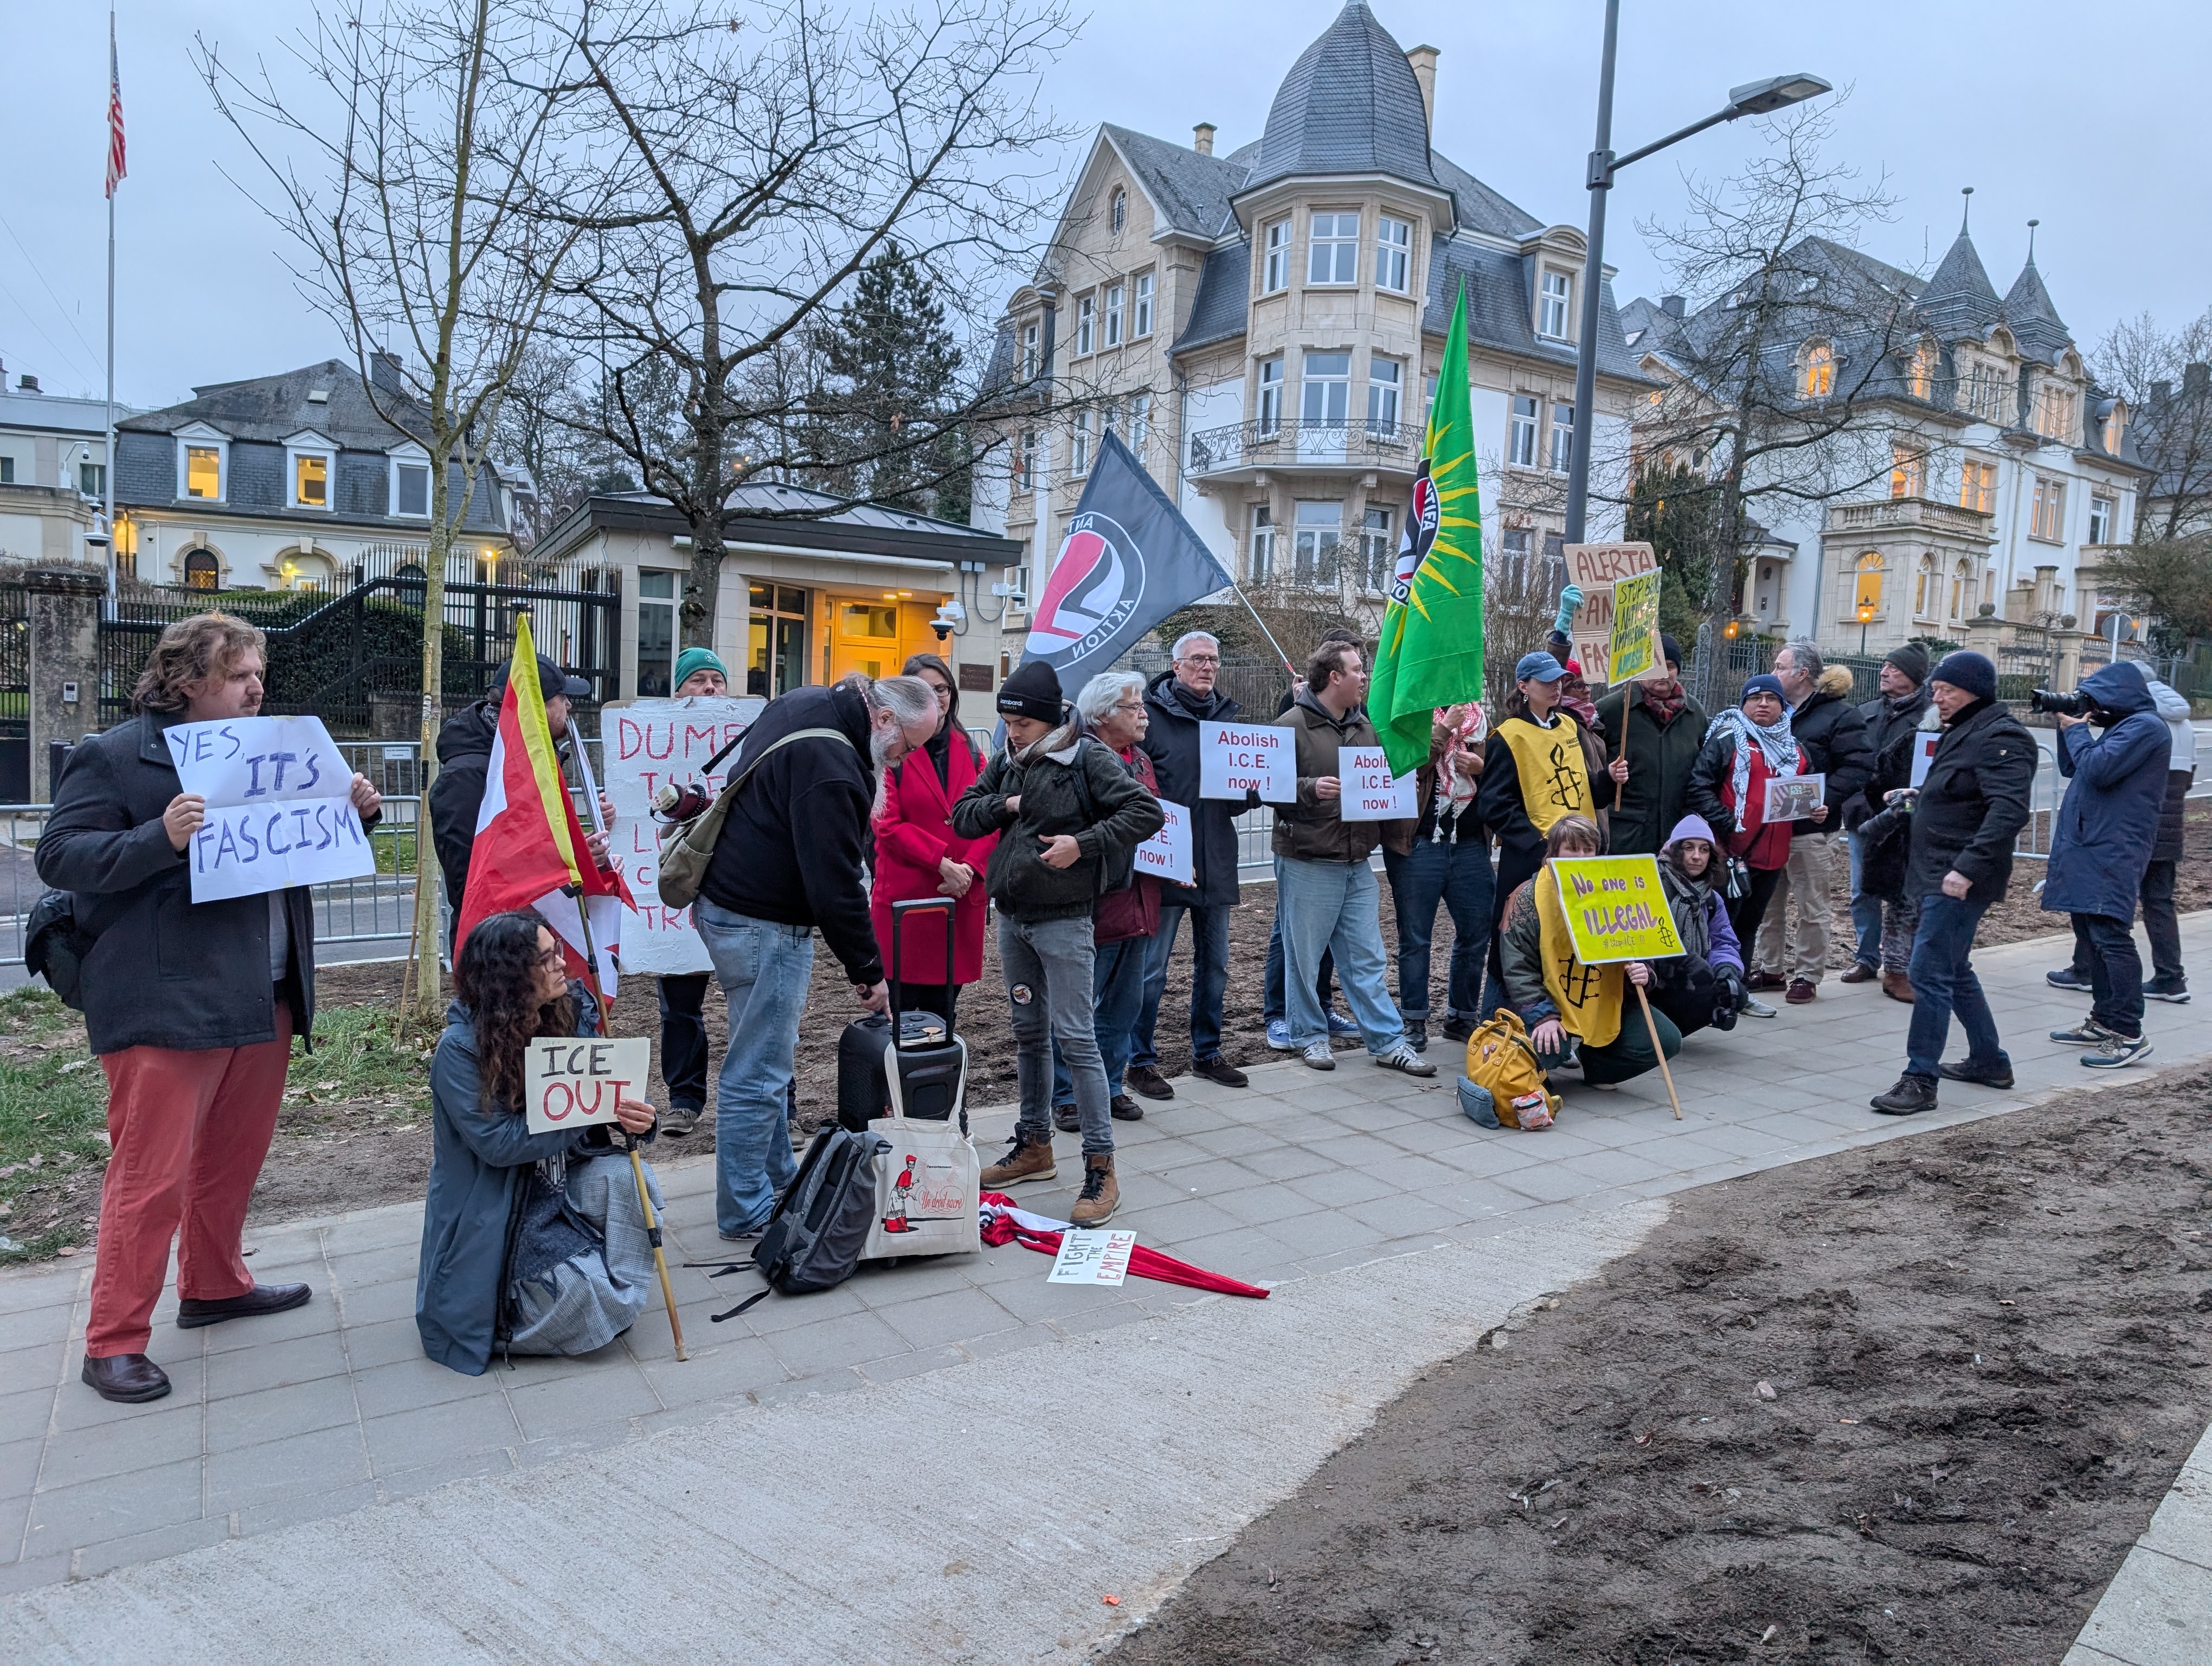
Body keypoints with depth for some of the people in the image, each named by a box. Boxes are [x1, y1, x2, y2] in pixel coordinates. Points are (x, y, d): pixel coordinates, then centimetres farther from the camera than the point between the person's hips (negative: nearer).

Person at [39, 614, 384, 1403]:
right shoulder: (113, 757, -6)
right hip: (164, 1004, -7)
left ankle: (214, 1285, 36)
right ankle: (114, 1342, 10)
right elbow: (59, 857, -11)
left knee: (235, 1154, 18)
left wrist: (354, 812, 3)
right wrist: (162, 837, -26)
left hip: (262, 998, 7)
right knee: (152, 1175, -3)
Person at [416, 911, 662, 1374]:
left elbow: (609, 1095, 1)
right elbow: (497, 1142, -25)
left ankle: (619, 1297, -4)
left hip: (559, 1185, 5)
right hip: (493, 1212, -5)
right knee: (583, 1296, -22)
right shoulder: (460, 1049, -20)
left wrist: (634, 1116, -24)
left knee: (622, 1176, -27)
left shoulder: (570, 1015, -4)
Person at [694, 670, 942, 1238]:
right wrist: (868, 970, -14)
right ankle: (746, 1213, 10)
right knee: (758, 1074, -1)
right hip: (762, 926, -11)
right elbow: (835, 884, -24)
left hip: (727, 900, 11)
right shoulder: (830, 766, -25)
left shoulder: (806, 705, 7)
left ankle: (777, 1182, 31)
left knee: (772, 1053, 19)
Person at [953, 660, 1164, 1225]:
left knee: (1076, 1039, -8)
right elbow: (961, 817, 12)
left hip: (1063, 920, -7)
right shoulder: (1007, 761, 9)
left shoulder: (1088, 758, -10)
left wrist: (1083, 843, -22)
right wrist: (1003, 806, -7)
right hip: (1011, 918, 7)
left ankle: (1101, 1168, -2)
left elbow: (1147, 812, -16)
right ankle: (1034, 1146, 31)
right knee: (1029, 1034, 17)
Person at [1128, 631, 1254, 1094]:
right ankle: (1141, 1061, 12)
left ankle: (1207, 1052, 29)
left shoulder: (1227, 716, 12)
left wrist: (1258, 790, -5)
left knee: (1214, 964, 15)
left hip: (1216, 861, 6)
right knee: (1153, 968, 0)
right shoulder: (1153, 714, -6)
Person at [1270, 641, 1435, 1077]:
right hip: (1307, 864, -6)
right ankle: (1310, 1036, 20)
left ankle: (1387, 1042, 16)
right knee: (1304, 956, 5)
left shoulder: (1363, 726, 14)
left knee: (1367, 958, 10)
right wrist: (1310, 789, -27)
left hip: (1357, 864, 6)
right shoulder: (1293, 725, -9)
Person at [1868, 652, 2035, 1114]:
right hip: (1938, 875, 11)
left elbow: (2009, 811, -26)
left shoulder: (2000, 738, -15)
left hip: (1960, 880, -11)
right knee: (1954, 971, 19)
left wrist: (1968, 868, -32)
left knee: (1930, 974, -11)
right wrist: (1917, 795, 14)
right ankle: (1990, 1062, 33)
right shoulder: (1963, 731, 17)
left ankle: (1920, 1081, -6)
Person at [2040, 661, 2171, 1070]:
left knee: (2110, 936, -13)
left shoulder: (2145, 727, -11)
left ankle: (2130, 1035, -11)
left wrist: (2075, 730, -7)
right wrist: (2068, 726, 11)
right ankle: (2104, 1022, 23)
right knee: (2090, 935, 14)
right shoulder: (2124, 727, 20)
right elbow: (2072, 769, 24)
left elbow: (2098, 770, -22)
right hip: (2091, 847, 11)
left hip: (2114, 852, -11)